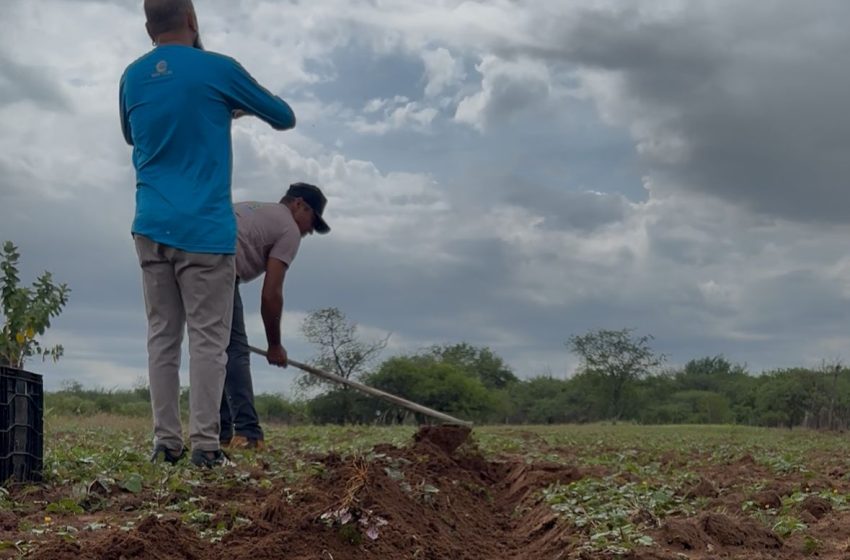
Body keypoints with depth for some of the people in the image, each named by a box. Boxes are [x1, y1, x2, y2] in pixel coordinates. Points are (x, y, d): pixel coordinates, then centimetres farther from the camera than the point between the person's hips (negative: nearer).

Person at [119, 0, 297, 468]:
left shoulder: (132, 78, 10)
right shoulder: (218, 69, -4)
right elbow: (285, 118, 8)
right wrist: (239, 107, 29)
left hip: (151, 227, 5)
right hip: (204, 228, -4)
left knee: (162, 336, 7)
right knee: (207, 338, -3)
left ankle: (166, 441, 6)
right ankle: (204, 443, -6)